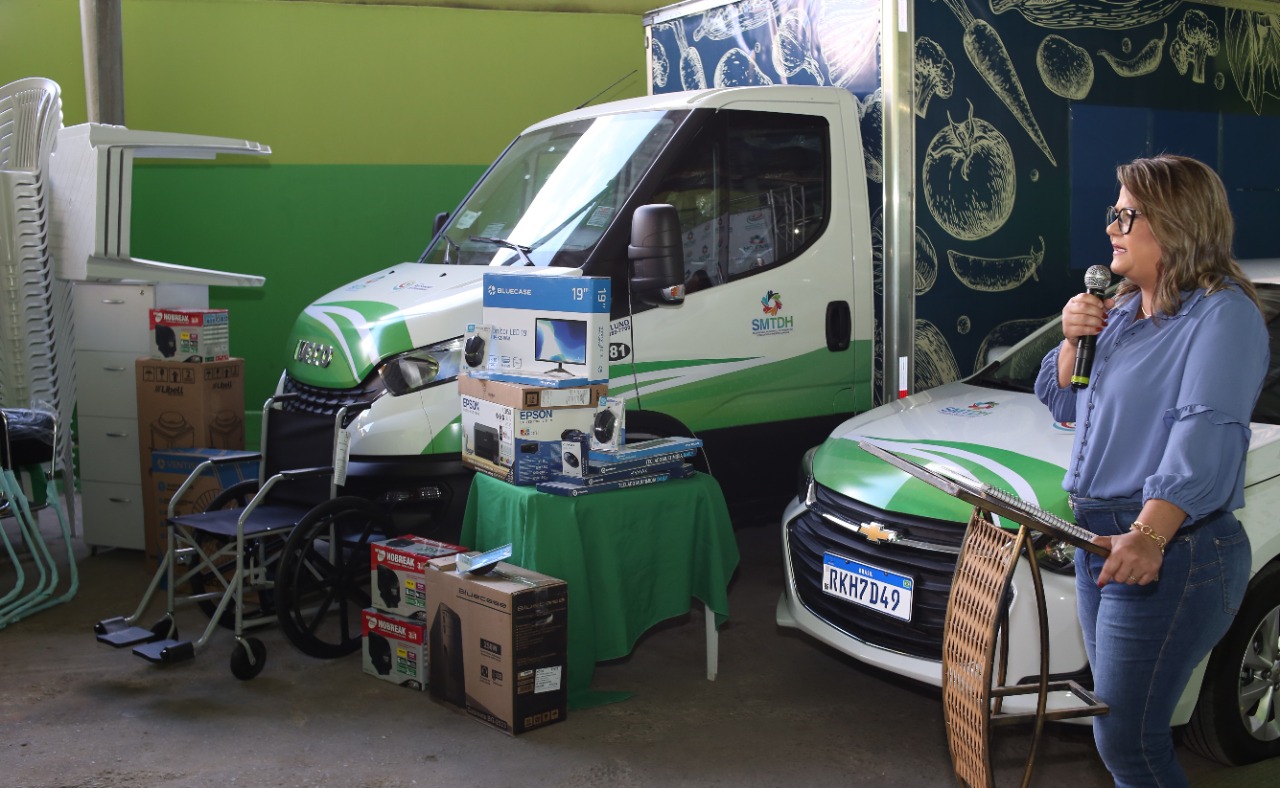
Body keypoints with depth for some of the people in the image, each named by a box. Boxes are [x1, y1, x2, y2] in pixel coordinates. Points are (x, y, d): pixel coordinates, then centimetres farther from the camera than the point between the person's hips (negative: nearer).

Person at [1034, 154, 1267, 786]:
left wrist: (1150, 533, -38)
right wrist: (1073, 340, 3)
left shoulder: (1223, 313, -13)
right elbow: (1060, 404, 23)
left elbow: (1206, 432, -26)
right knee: (1123, 727, 18)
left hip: (1171, 558, -9)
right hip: (1099, 542, 9)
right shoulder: (1121, 310, 16)